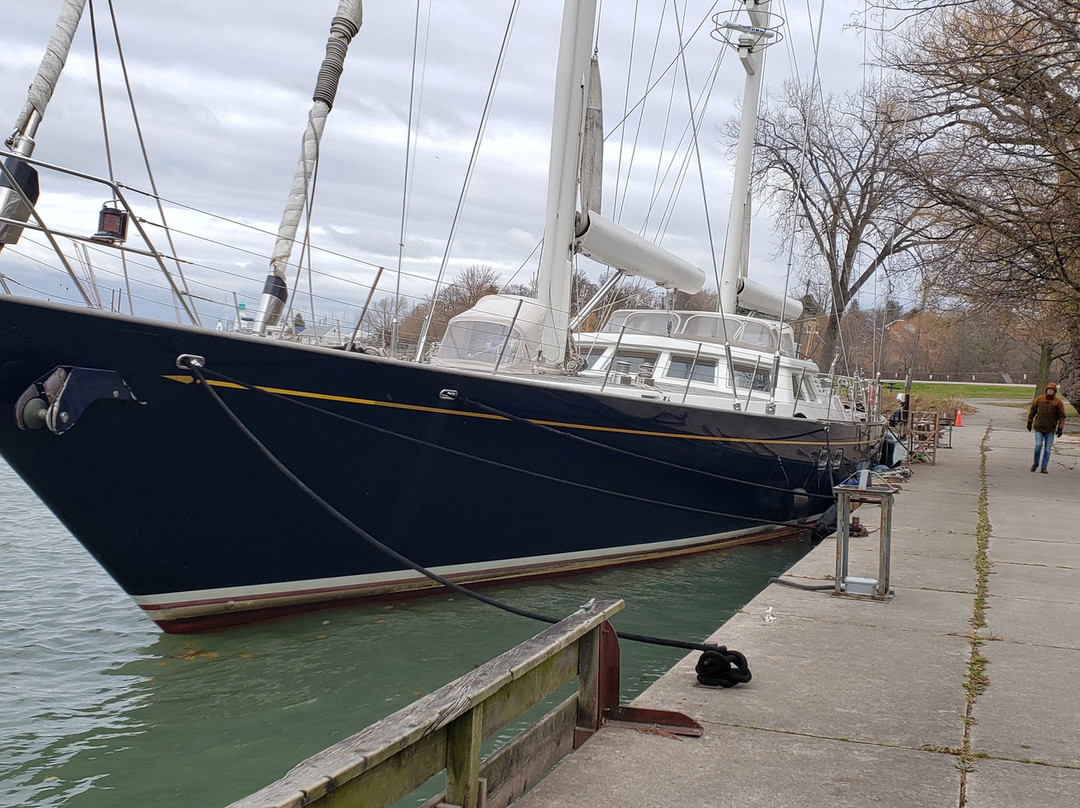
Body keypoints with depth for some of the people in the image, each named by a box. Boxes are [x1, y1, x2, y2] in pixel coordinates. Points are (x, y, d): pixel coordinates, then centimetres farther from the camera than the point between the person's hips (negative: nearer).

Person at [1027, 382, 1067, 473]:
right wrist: (1029, 422, 13)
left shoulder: (1058, 402, -1)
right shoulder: (1039, 399, 2)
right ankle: (1036, 463, 11)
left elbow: (1062, 416, 2)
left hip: (1050, 430, 0)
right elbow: (1032, 410, 14)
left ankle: (1044, 467, 11)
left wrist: (1060, 428, -4)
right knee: (1038, 445, -11)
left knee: (1047, 449, 2)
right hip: (1039, 428, 0)